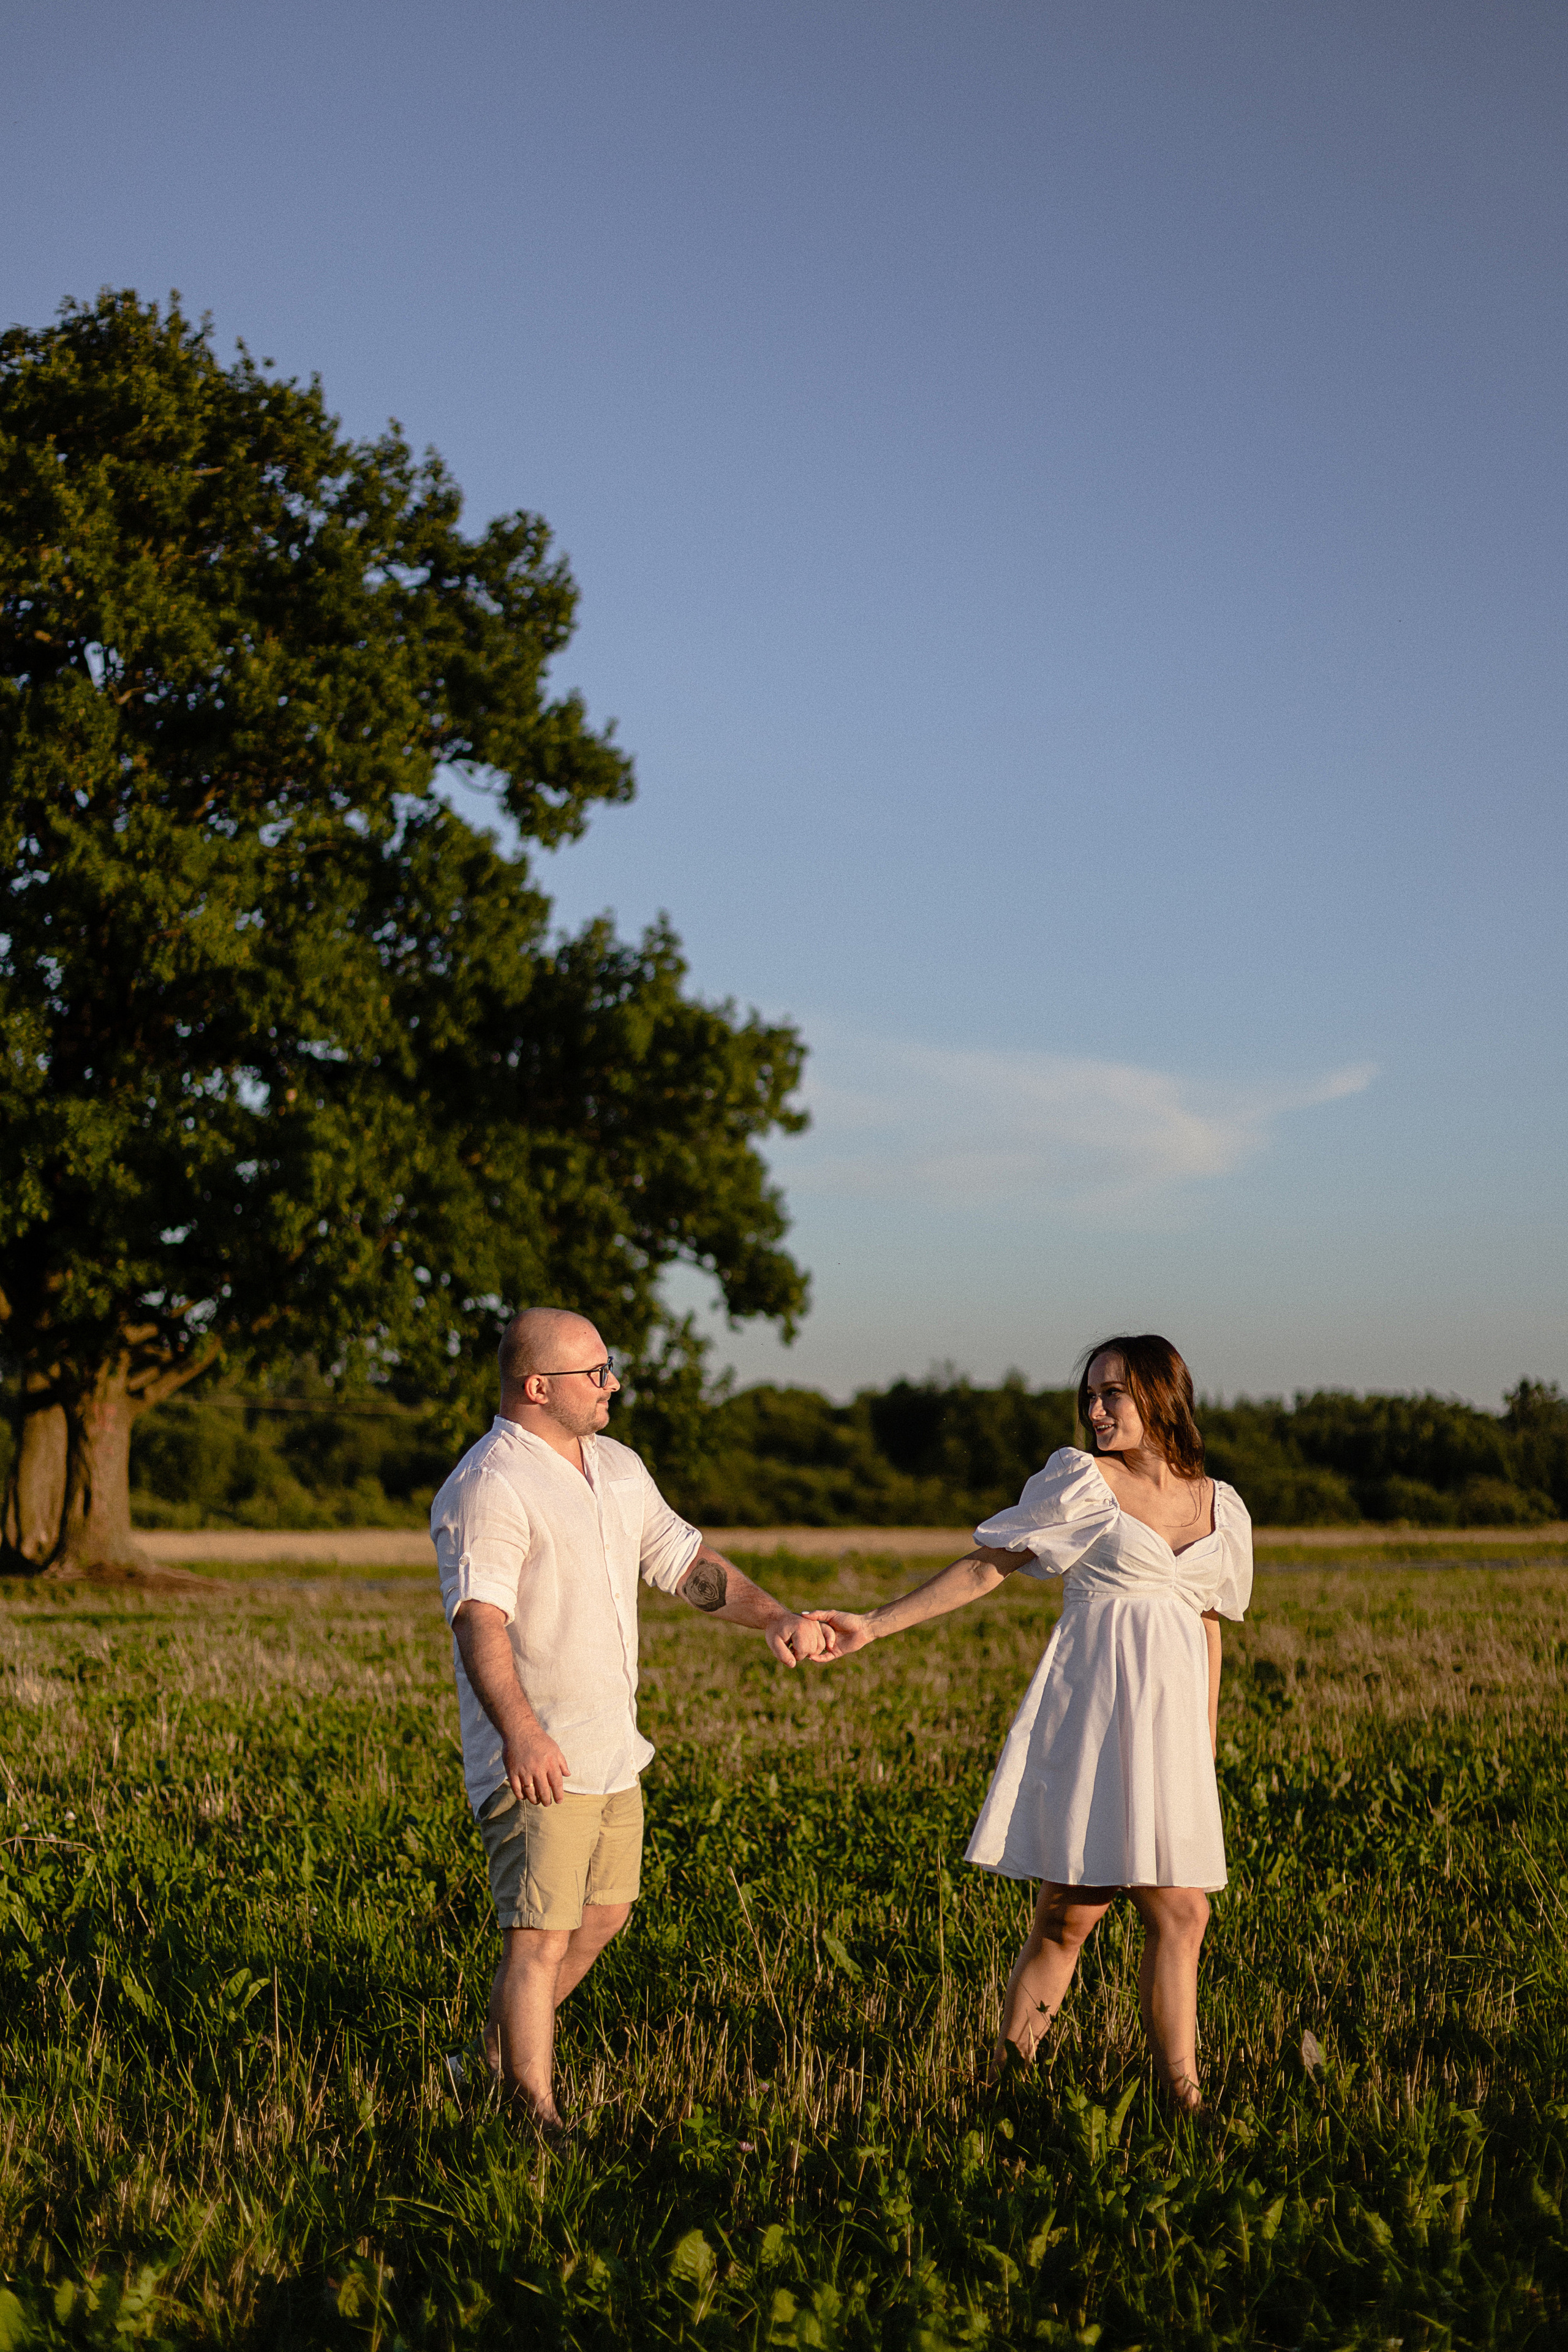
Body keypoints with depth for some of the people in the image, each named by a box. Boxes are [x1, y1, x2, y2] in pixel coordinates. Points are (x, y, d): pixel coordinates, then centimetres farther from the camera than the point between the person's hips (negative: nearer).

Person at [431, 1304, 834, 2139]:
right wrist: (520, 1730, -42)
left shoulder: (615, 1466, 12)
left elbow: (685, 1560, 19)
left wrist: (774, 1617, 4)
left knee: (602, 1915, 19)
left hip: (612, 1749, 9)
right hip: (537, 1760, -9)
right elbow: (479, 1616, -29)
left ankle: (499, 2052, 36)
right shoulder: (489, 1487, -18)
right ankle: (536, 2120, 1)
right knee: (541, 1940, -7)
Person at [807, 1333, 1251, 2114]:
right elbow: (986, 1565, 2)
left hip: (1169, 1722, 4)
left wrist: (1208, 1747, 20)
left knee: (1181, 1916, 2)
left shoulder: (1220, 1507, 12)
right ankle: (1002, 2080, 4)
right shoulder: (1080, 1481, -1)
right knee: (1069, 1914, -7)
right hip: (1088, 1714, -4)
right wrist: (875, 1625, -3)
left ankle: (1183, 2101, 9)